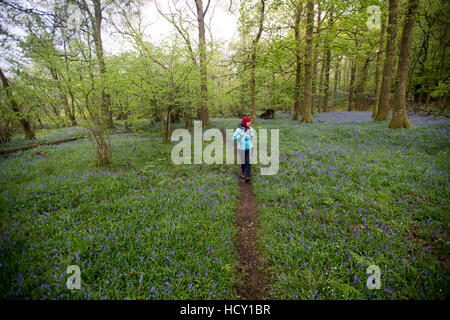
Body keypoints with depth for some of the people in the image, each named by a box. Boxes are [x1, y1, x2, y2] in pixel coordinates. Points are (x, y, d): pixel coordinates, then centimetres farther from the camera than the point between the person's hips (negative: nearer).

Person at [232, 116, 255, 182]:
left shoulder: (251, 129, -2)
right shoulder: (239, 130, -11)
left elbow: (253, 138, 11)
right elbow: (234, 139, -8)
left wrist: (252, 136, -12)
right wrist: (240, 135, -20)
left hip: (249, 148, 1)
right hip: (241, 148, -1)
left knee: (248, 162, -10)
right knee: (243, 162, 13)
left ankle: (247, 176, -10)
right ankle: (243, 172, 39)